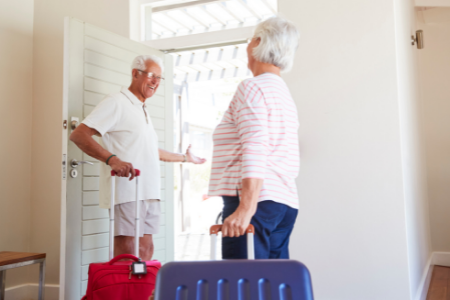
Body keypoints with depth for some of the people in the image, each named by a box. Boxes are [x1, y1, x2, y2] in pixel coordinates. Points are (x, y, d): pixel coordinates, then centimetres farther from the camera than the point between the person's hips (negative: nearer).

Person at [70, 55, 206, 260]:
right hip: (127, 192, -9)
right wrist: (111, 159, -28)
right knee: (126, 254, -9)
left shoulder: (143, 111, 24)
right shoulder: (116, 103, -4)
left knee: (146, 250, 9)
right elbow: (78, 135, -15)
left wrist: (185, 158, 44)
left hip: (149, 194, 9)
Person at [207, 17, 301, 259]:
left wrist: (246, 208, -24)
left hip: (255, 200, -9)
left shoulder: (252, 87, -5)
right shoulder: (285, 94, 22)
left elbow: (255, 149, -19)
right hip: (286, 203, 9)